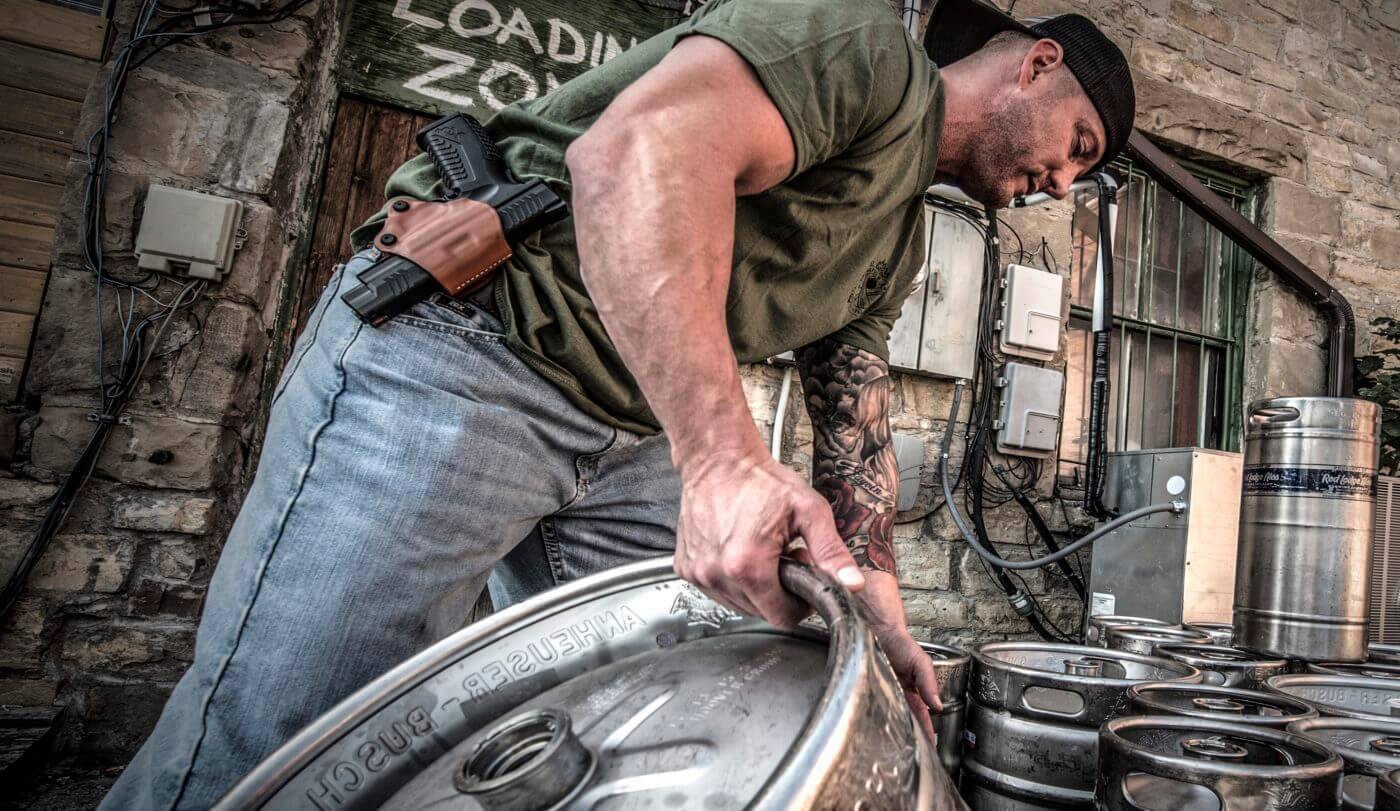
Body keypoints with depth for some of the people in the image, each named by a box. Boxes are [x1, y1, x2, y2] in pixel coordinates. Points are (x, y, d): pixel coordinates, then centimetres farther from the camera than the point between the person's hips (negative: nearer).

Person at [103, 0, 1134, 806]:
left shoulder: (898, 247, 21)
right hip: (462, 349, -9)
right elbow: (640, 146, -27)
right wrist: (724, 455, -37)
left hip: (632, 442, 10)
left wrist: (882, 616, 11)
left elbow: (854, 422, 20)